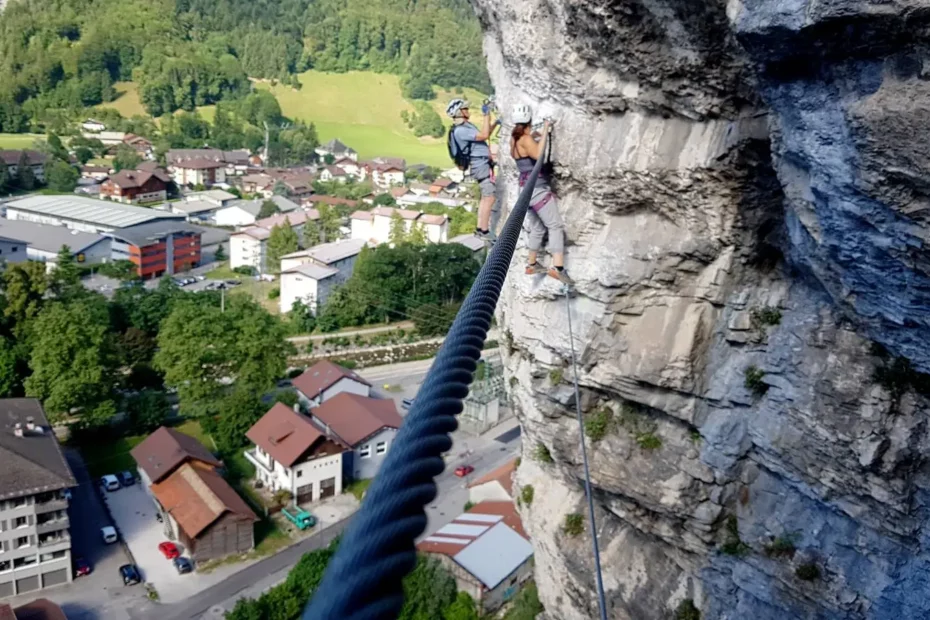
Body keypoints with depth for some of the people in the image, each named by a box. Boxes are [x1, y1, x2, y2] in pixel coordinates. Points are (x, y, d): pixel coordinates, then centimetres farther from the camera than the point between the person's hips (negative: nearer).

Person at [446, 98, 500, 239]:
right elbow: (484, 135, -24)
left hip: (482, 164, 10)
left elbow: (484, 135, 27)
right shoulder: (460, 130, -19)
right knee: (489, 198, -9)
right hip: (481, 165, -10)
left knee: (485, 198, 15)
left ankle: (480, 228, 19)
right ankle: (485, 231, -6)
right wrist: (487, 115, -18)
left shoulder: (466, 125, 14)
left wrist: (496, 123, 20)